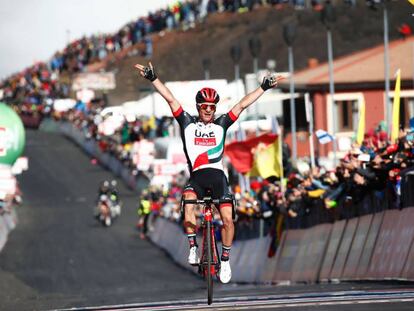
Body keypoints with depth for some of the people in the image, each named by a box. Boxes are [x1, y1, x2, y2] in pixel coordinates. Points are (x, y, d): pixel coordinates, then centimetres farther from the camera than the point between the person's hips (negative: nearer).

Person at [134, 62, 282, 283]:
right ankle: (193, 248, -26)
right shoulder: (188, 123, 11)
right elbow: (170, 99, 6)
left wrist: (264, 88, 10)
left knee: (227, 218, -14)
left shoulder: (220, 125, 13)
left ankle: (225, 259, 4)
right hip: (197, 176, -1)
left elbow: (242, 105, 11)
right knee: (189, 199, -33)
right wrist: (153, 79, 1)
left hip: (218, 175, 1)